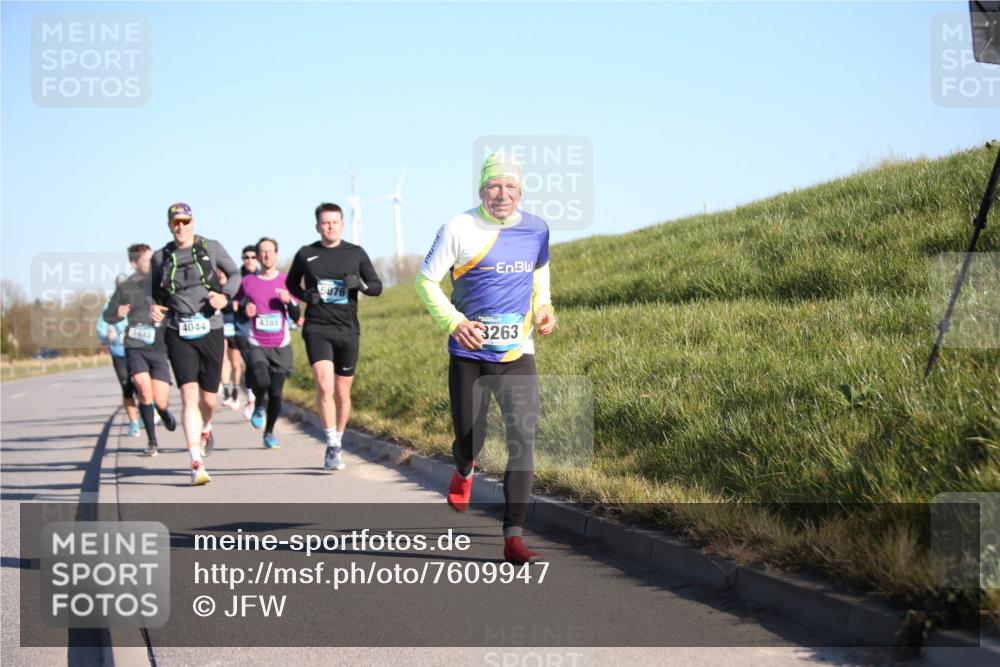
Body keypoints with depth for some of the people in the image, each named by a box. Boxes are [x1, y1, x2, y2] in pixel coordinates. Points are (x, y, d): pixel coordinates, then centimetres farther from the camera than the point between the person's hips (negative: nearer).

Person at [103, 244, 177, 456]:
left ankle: (164, 412, 36)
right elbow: (108, 316, 14)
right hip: (135, 347, 0)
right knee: (145, 392, -18)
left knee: (160, 402, -3)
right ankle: (152, 442, -2)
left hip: (159, 348, 0)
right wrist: (118, 314, -7)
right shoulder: (125, 288, 4)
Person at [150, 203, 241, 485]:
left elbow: (235, 273, 13)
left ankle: (205, 429, 45)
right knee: (189, 395, -13)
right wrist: (152, 307, -4)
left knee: (209, 398, 7)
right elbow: (152, 290, 18)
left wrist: (225, 295, -6)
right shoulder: (160, 257, 5)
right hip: (178, 334, 0)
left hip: (210, 330, 0)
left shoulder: (211, 248, 2)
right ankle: (197, 464, -13)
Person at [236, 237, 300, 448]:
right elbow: (237, 306, 17)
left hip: (281, 346, 1)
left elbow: (296, 316, 5)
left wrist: (289, 301, -15)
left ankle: (269, 433, 21)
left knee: (276, 393, 0)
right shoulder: (247, 282, 4)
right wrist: (245, 310, -5)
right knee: (261, 382, -24)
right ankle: (259, 405, 11)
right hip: (256, 344, -1)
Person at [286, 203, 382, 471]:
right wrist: (304, 295, -1)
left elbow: (377, 287, 10)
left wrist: (360, 284, -12)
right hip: (317, 328, -2)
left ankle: (337, 444, 25)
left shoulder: (356, 253, 7)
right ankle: (332, 446, -12)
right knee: (324, 385, -19)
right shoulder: (305, 254, 6)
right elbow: (291, 283, 21)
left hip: (348, 330, 2)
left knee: (342, 393, 8)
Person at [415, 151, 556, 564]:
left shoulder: (536, 229, 2)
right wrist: (454, 321, -17)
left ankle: (513, 537, -11)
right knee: (469, 440, 8)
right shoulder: (459, 229, -8)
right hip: (469, 355, -1)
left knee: (523, 440, -13)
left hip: (518, 356, 2)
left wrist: (543, 307, 4)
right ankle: (464, 470, 48)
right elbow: (426, 279, -3)